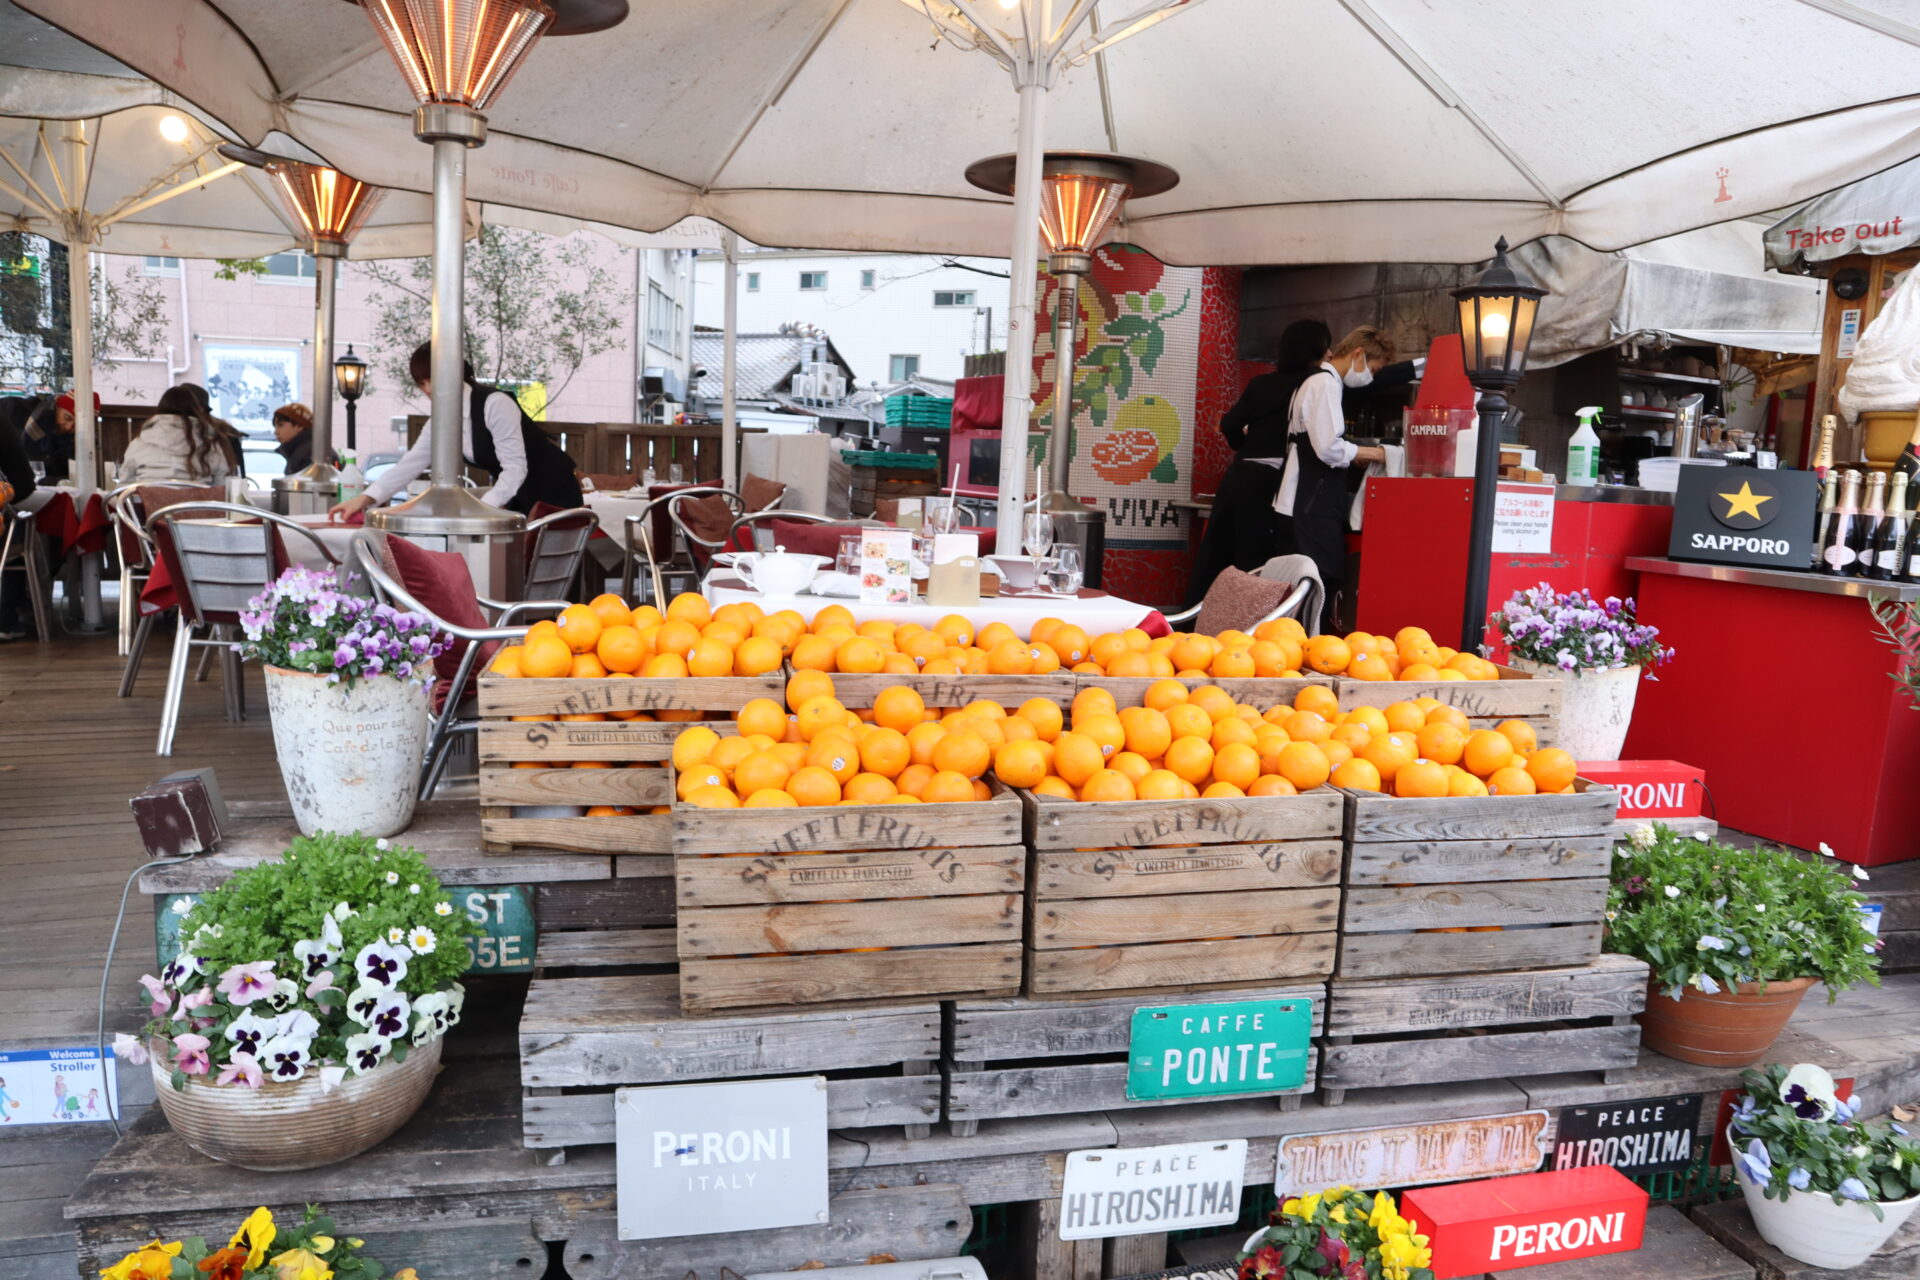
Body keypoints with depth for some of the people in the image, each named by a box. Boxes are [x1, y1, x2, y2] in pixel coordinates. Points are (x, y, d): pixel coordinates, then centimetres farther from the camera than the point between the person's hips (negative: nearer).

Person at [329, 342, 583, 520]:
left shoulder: (495, 404, -22)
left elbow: (515, 468, -27)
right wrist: (365, 498, -12)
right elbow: (410, 463, -1)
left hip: (554, 496, -7)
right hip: (518, 500, 7)